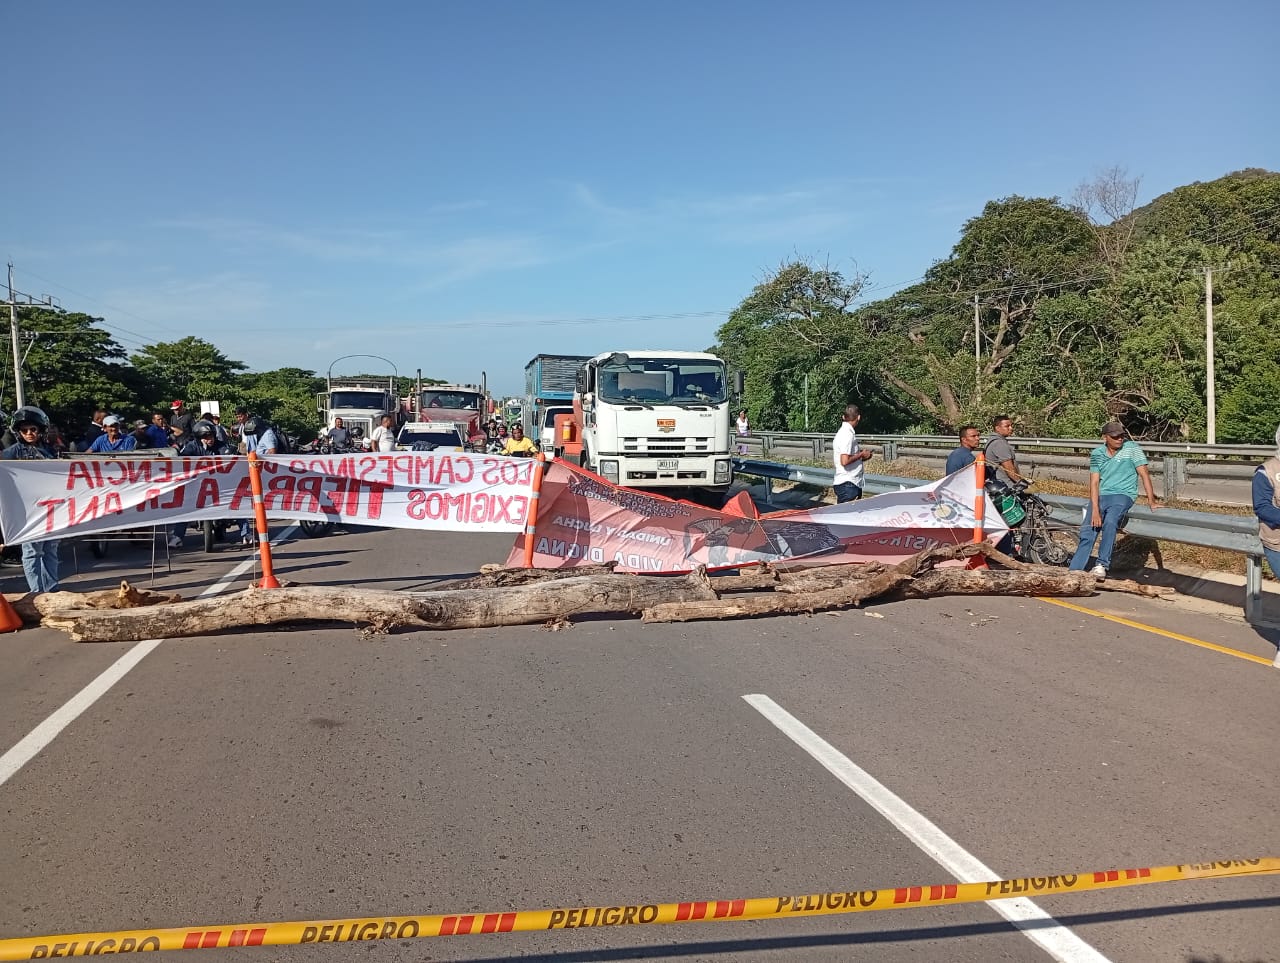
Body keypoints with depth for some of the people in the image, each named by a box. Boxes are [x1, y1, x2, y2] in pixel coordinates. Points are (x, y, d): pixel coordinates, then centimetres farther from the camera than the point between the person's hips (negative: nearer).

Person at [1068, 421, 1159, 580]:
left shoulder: (1132, 448, -2)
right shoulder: (1097, 454, 4)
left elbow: (1144, 474, -6)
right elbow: (1094, 482, -1)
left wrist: (1151, 501, -16)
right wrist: (1095, 510, -13)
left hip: (1123, 494, -3)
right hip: (1101, 495, 3)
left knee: (1110, 522, -32)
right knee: (1086, 533, -8)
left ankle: (1102, 565, -28)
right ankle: (1074, 572, -3)